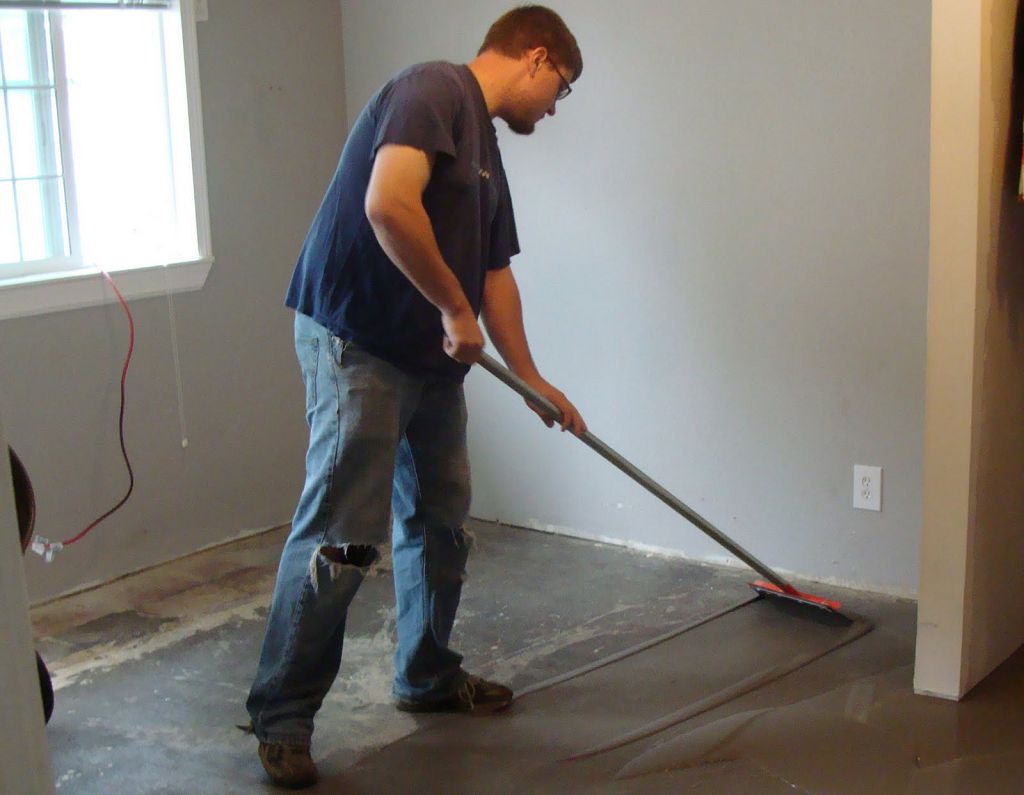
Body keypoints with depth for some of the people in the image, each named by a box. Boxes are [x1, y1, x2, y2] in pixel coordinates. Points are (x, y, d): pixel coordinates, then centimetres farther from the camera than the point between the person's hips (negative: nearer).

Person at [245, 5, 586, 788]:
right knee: (342, 539, -8)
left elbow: (495, 275, 24)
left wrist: (533, 380, 25)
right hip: (358, 346, -10)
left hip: (432, 359, 10)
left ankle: (429, 677, 32)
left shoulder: (485, 147, 19)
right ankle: (281, 716, 5)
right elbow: (387, 204, -27)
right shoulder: (434, 90, -11)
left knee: (441, 523, 15)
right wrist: (455, 310, -18)